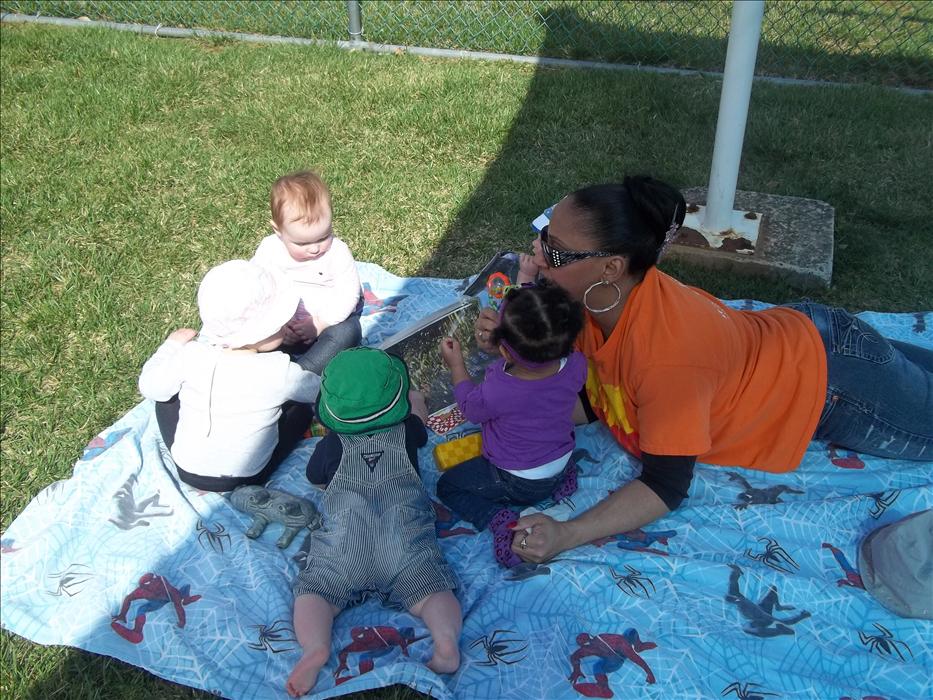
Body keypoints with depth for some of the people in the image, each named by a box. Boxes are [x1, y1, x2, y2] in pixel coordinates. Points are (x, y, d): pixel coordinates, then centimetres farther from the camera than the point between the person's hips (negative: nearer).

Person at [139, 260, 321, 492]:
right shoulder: (279, 371, -22)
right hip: (246, 478, -1)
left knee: (168, 393, 20)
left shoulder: (191, 355, -18)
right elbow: (319, 390, -2)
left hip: (188, 471, 2)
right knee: (301, 407, 14)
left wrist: (172, 345, 13)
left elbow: (150, 388, -2)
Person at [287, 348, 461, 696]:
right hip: (406, 536, 1)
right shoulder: (406, 431, 19)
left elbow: (314, 475, 36)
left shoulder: (331, 444, 16)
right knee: (430, 589, -4)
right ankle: (446, 638, -36)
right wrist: (417, 402, 63)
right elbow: (418, 422, 44)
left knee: (314, 590, 3)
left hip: (345, 541, -1)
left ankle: (315, 646, -27)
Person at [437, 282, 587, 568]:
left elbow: (471, 409, -13)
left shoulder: (496, 393, -39)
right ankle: (563, 474, 18)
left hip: (517, 484, -5)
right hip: (562, 462, 5)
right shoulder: (576, 366, -28)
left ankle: (499, 519, -7)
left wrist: (456, 366, 1)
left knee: (447, 487, 11)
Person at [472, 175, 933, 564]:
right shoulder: (597, 296, -20)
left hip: (826, 375, -6)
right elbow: (592, 401, -9)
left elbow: (667, 486, -34)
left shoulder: (668, 353, -42)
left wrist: (566, 535, -43)